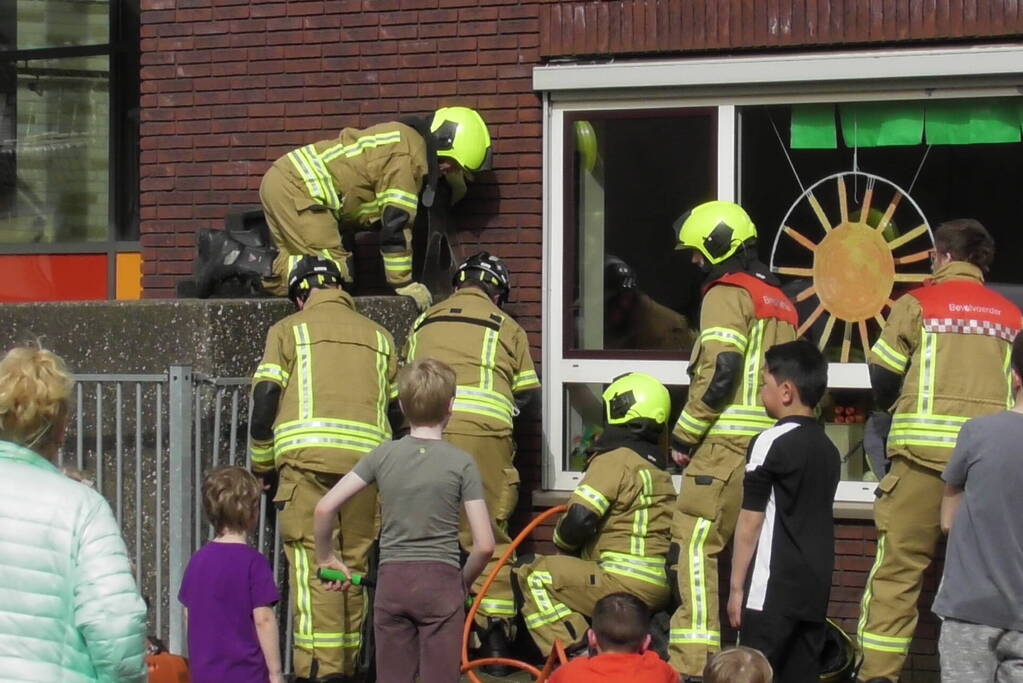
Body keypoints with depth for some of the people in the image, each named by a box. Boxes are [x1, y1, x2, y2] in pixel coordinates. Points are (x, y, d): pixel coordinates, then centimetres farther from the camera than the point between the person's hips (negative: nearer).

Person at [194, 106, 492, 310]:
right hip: (297, 189, -10)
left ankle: (225, 249, 7)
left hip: (283, 177, 10)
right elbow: (396, 222, -13)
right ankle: (236, 260, -17)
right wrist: (404, 284, -6)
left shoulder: (406, 137, 17)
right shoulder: (408, 155, -13)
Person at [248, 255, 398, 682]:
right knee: (354, 563, 10)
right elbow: (395, 405, 19)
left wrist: (262, 466, 14)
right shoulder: (378, 335, 23)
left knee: (312, 562, -7)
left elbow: (265, 399, 6)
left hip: (308, 454, -3)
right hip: (367, 457, 3)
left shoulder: (289, 330, 14)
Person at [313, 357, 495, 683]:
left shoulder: (383, 455, 2)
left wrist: (326, 557, 15)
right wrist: (464, 581, 12)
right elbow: (484, 545, -6)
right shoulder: (461, 462, -4)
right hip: (440, 581, -2)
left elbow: (325, 507, 0)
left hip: (392, 581, 2)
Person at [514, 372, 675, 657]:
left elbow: (578, 519, -17)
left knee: (530, 574, -2)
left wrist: (562, 542, 5)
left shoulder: (615, 459, -10)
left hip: (624, 584, -9)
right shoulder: (658, 466, 16)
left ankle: (575, 652, -13)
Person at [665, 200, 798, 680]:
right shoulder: (779, 300, 22)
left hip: (727, 443, -9)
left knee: (694, 547, -11)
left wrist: (684, 435, -8)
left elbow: (719, 374, -16)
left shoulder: (727, 293, -5)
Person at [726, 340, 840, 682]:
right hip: (816, 589, 7)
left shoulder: (771, 442, -9)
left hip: (772, 589, -7)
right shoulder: (828, 448, 11)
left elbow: (750, 522, -9)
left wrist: (736, 587, -4)